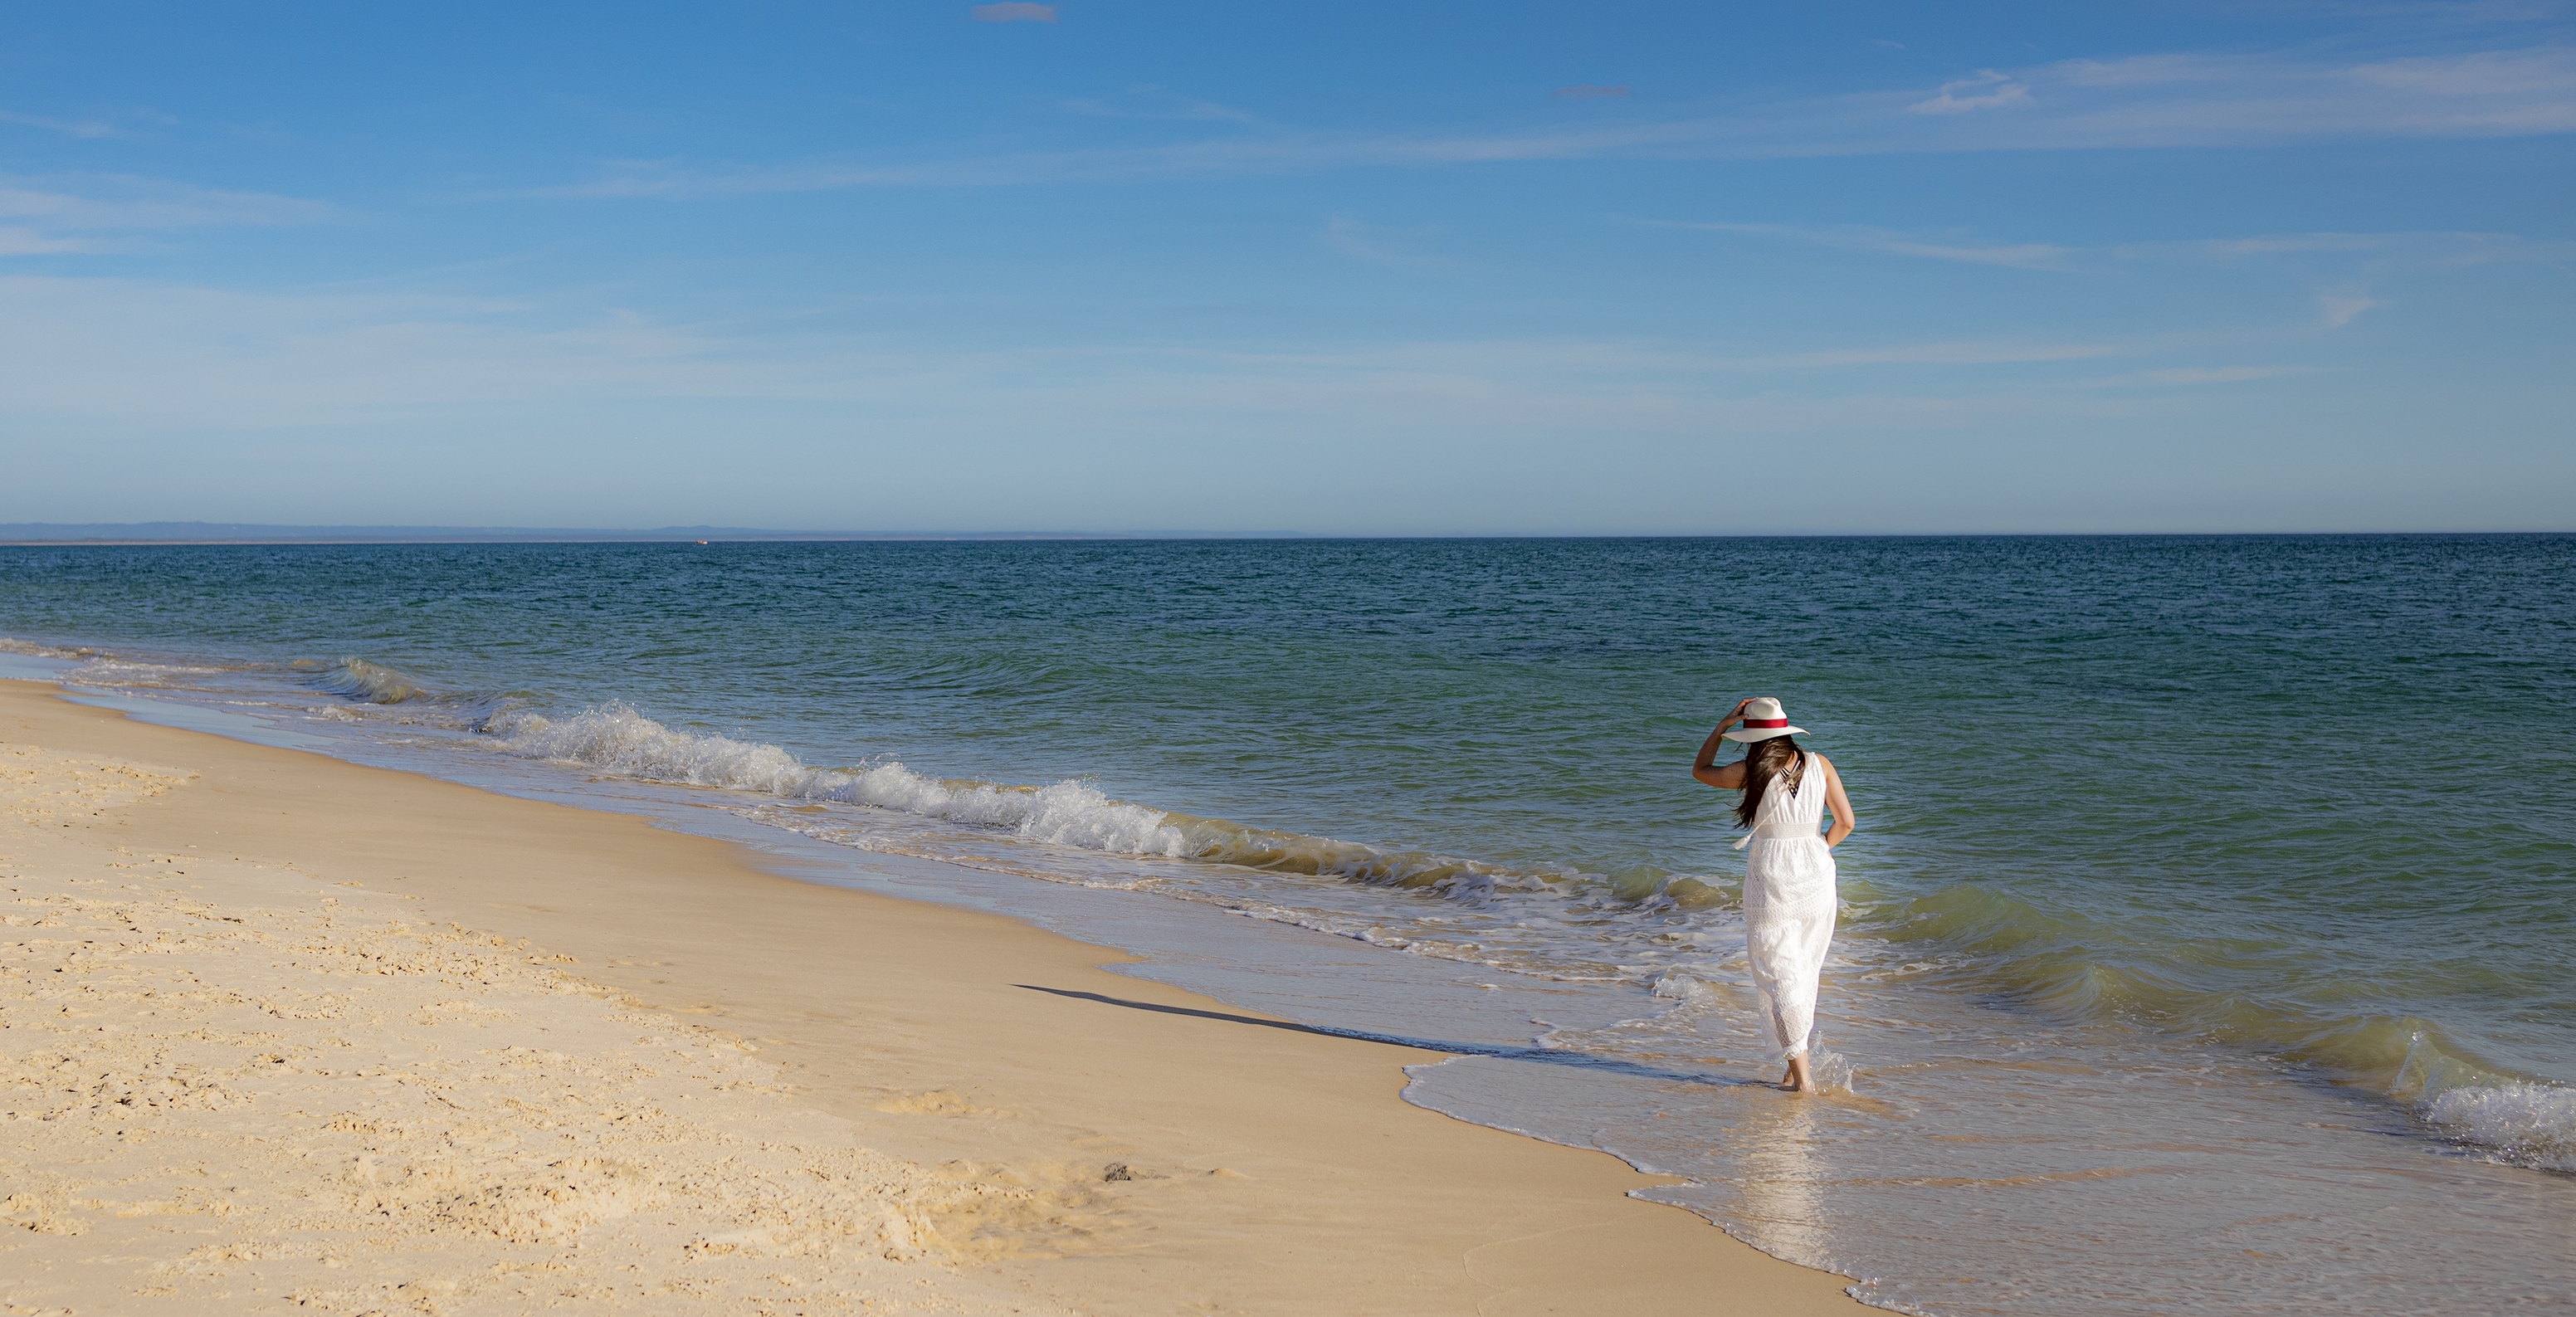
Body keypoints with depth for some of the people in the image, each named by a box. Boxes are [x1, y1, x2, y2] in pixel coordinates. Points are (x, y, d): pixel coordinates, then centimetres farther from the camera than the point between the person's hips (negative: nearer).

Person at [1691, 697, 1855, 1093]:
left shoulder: (1752, 771, -7)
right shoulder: (1820, 764, 2)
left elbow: (1700, 769, 11)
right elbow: (1846, 822, 5)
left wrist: (1725, 723, 13)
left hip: (1770, 874, -4)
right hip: (1816, 874, 4)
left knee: (1780, 976, 0)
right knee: (1805, 972, 15)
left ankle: (1801, 1075, -5)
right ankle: (1797, 1065, 18)